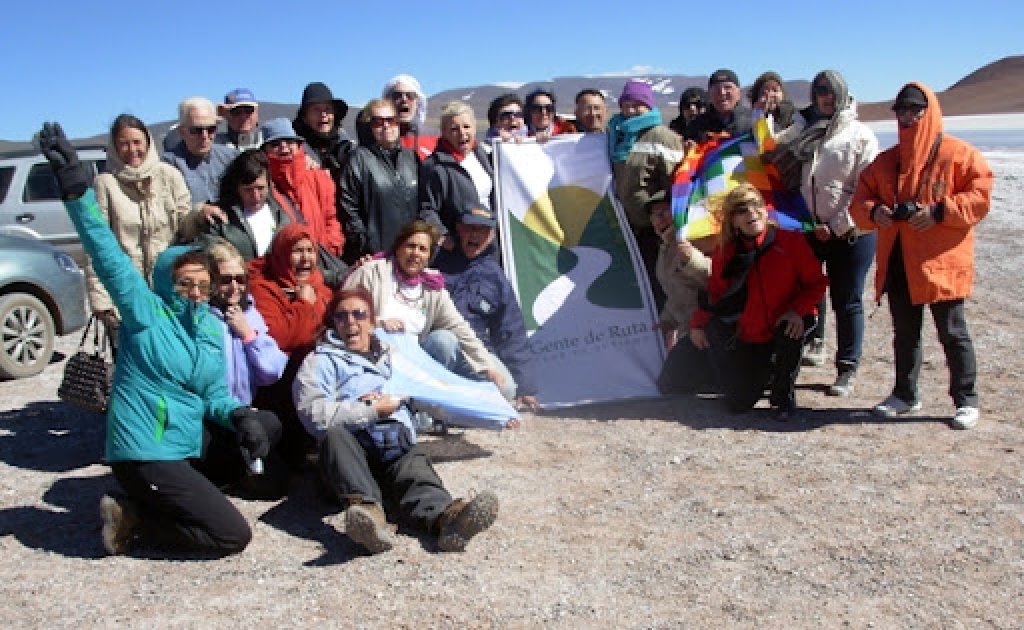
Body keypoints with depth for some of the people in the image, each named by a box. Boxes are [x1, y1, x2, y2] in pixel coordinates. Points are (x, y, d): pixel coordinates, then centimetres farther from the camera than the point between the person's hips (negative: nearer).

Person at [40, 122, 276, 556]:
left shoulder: (212, 328, 11)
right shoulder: (145, 311, -6)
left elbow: (214, 394, 13)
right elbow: (108, 256, -17)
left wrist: (240, 416, -7)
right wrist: (77, 191, -28)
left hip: (186, 451, 8)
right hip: (144, 453, -8)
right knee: (233, 535, -12)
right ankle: (131, 522, 4)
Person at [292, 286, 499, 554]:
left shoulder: (393, 354, 35)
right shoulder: (321, 360, 19)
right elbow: (313, 412, 0)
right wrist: (372, 410, -5)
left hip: (399, 444, 2)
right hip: (352, 442, -2)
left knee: (416, 466, -33)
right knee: (334, 435, -37)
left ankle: (444, 515, -66)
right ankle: (367, 509, -62)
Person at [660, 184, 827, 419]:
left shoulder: (791, 241, -11)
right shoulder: (725, 252, -4)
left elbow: (816, 283, -7)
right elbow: (714, 294, 9)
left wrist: (798, 310, -24)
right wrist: (698, 323, -3)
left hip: (783, 331, -2)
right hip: (746, 340, 2)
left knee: (792, 329, -39)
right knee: (738, 404, -7)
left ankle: (783, 394, -11)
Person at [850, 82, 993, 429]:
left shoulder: (958, 154, -4)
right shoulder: (886, 160, 13)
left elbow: (980, 195, -10)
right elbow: (860, 199, 13)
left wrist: (940, 212, -21)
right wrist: (874, 211, -9)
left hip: (941, 263, -5)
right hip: (897, 261, 5)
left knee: (953, 333, 3)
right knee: (904, 332, 15)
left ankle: (967, 400, 14)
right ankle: (904, 394, 28)